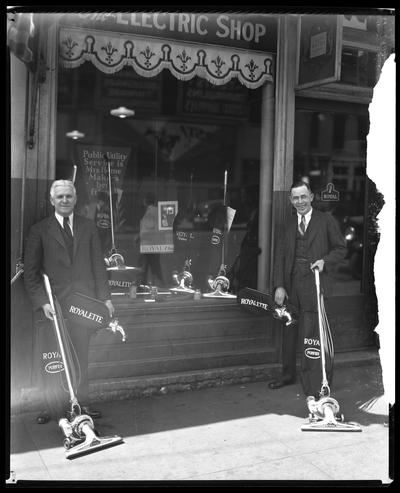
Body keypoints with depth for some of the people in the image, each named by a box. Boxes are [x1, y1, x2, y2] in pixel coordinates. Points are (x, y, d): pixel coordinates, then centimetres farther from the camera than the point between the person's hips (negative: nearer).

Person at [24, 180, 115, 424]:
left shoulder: (89, 226, 10)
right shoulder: (40, 229, 2)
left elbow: (98, 264, 10)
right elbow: (30, 272, 0)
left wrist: (105, 297, 4)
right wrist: (42, 301, -11)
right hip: (53, 303, -2)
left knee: (82, 356, 8)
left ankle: (82, 403, 17)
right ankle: (50, 406, 14)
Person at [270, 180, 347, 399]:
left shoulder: (326, 221, 2)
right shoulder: (289, 225, 13)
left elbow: (340, 248, 7)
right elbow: (280, 255, 8)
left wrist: (325, 261, -13)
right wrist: (279, 286, -1)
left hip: (313, 283, -5)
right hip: (291, 284, 5)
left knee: (310, 332, -8)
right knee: (289, 330, 14)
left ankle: (313, 384, 1)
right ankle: (288, 374, 30)